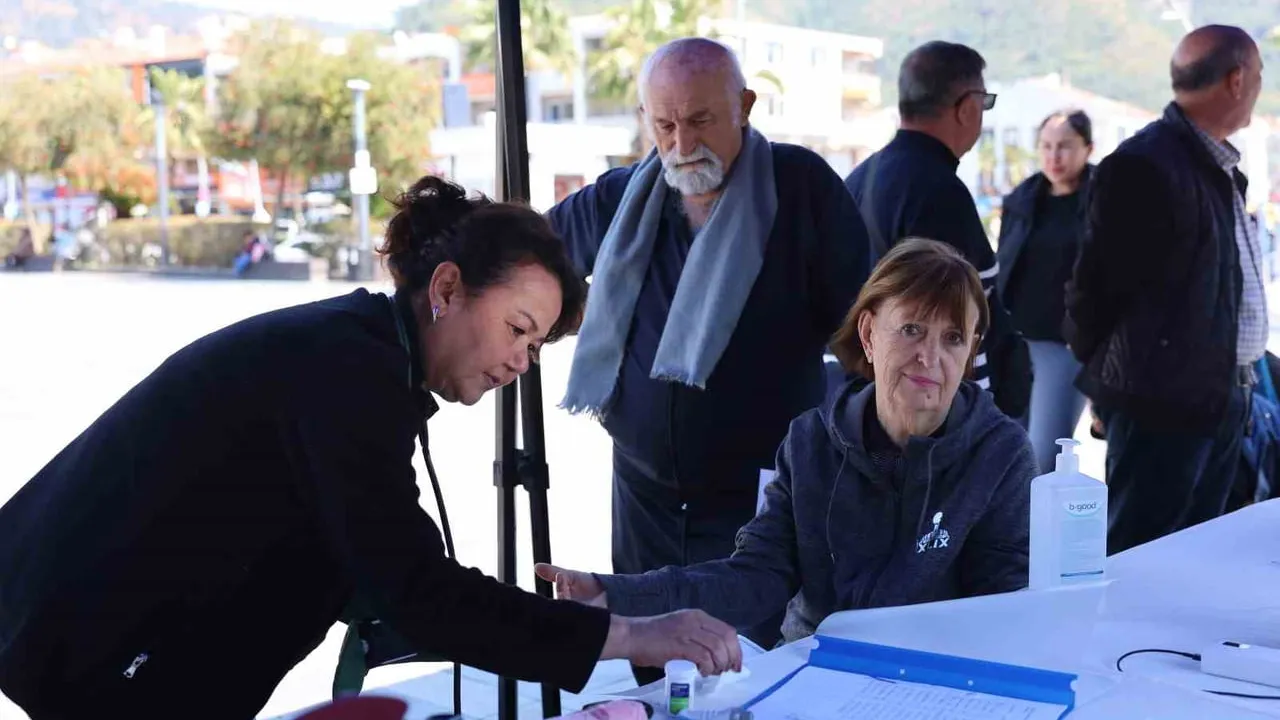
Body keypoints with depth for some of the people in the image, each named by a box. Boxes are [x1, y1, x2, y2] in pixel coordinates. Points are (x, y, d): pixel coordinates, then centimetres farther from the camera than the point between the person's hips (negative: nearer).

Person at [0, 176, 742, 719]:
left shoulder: (353, 349, 8)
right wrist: (629, 636, -27)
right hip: (92, 645, -10)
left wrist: (530, 613, 1)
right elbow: (410, 587, -28)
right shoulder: (347, 369, -23)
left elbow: (381, 571, 8)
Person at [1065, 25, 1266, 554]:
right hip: (1164, 400, -9)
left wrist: (1236, 379, 16)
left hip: (1223, 397, 9)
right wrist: (1108, 371, -1)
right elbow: (1097, 284, -13)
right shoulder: (1144, 165, -16)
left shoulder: (1219, 165, 14)